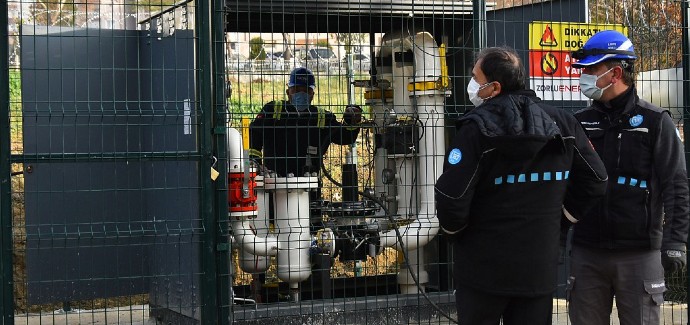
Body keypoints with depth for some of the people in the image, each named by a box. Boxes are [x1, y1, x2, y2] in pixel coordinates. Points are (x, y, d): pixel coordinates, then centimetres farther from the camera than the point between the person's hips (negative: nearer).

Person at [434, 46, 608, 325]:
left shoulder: (476, 128, -15)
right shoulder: (561, 123, 2)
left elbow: (451, 199, -19)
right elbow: (596, 181, 6)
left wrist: (453, 229, 1)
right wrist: (565, 215, 17)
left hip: (483, 270, -4)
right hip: (540, 268, 4)